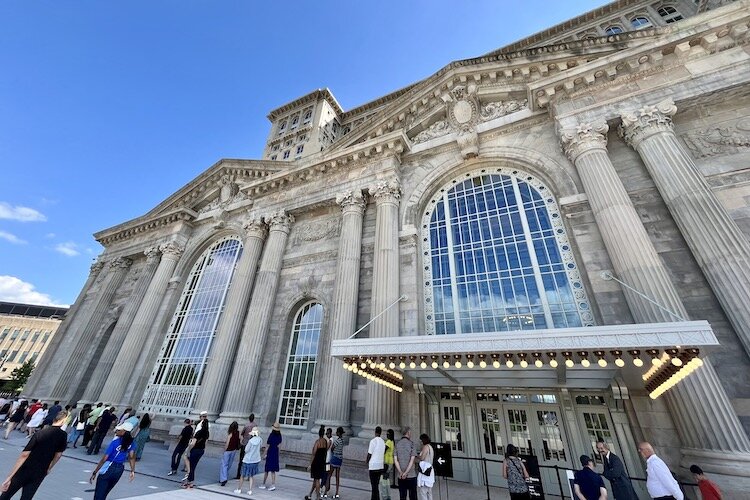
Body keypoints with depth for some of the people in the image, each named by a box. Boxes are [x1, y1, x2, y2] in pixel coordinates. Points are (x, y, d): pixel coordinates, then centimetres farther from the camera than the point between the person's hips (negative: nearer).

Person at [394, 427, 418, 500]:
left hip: (400, 476, 3)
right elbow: (412, 460, -14)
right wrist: (406, 472, -12)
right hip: (411, 475, -3)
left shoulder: (397, 444, 4)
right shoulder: (411, 443, -7)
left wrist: (401, 472, -7)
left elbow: (395, 460, -2)